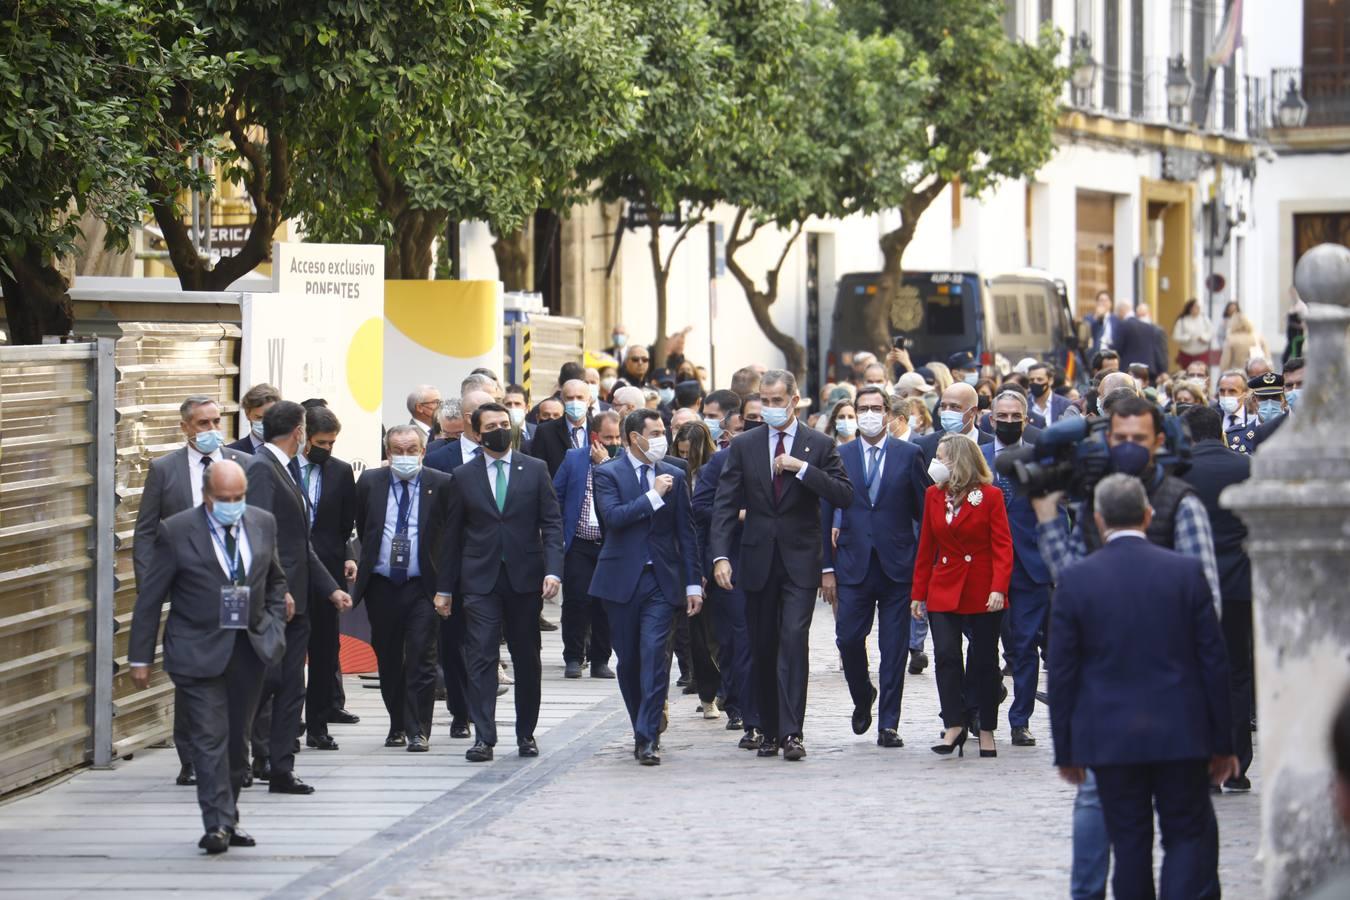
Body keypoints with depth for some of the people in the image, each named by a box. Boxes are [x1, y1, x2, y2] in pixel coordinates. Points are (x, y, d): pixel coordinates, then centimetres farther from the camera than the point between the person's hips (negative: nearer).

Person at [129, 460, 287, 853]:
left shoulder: (262, 524, 5)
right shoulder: (177, 531, -9)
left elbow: (276, 580, 21)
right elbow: (149, 596, -4)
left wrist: (275, 628, 8)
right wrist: (140, 657, -5)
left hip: (250, 648, 4)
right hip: (198, 652, -4)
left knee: (237, 739, 10)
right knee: (210, 738, -12)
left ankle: (229, 819, 20)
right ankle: (217, 824, -14)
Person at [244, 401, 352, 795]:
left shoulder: (285, 471, 20)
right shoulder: (261, 468, -10)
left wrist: (330, 588, 20)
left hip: (294, 601, 10)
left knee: (291, 689, 7)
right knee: (267, 678, -9)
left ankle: (280, 769, 7)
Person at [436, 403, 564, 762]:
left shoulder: (535, 470, 5)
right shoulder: (464, 476, 6)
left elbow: (551, 523, 2)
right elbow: (453, 534, 9)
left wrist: (552, 570, -11)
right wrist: (445, 587, 8)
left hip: (525, 578, 1)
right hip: (480, 581, -1)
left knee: (527, 660, 8)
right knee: (481, 658, -8)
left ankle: (526, 733, 19)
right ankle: (483, 737, -10)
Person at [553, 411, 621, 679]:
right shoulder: (574, 458, 6)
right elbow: (555, 498, 9)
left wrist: (606, 464, -12)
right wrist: (557, 536, 2)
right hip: (578, 544, 0)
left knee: (605, 604, 3)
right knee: (576, 599, -6)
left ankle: (600, 660, 13)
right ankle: (573, 658, 5)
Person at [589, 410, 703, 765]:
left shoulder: (674, 476, 10)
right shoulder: (608, 474, 1)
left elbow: (686, 532, 11)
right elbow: (613, 516, -16)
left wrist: (693, 583, 7)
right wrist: (653, 496, -17)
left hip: (662, 580, 1)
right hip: (622, 579, 0)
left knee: (655, 655, -13)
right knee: (628, 660, 7)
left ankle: (648, 737, -15)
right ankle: (643, 730, 22)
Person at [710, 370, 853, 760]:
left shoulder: (819, 446, 2)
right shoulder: (743, 446, 6)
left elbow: (844, 495, -7)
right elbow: (725, 504, 1)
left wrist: (801, 468, -17)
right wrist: (721, 555, -11)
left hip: (800, 561, -3)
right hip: (758, 561, 3)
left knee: (794, 640, -14)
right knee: (762, 648, 8)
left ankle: (791, 731, -17)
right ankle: (767, 729, 19)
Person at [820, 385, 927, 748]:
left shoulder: (909, 455, 4)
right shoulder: (840, 457, 6)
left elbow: (923, 511, 5)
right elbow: (826, 515, 6)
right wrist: (827, 568, 1)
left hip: (897, 565, -1)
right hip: (853, 566, 1)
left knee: (894, 648, 0)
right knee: (848, 639, -4)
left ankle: (888, 724, 7)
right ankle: (863, 697, 25)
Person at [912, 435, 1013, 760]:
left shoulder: (990, 496, -5)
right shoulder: (934, 495, 7)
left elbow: (1002, 546, -9)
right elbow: (926, 547, 11)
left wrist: (999, 588, -21)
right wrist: (918, 593, 8)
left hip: (983, 594, -3)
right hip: (943, 590, 3)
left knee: (984, 661, 4)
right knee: (946, 656, -10)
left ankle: (987, 731, 13)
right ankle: (954, 726, -6)